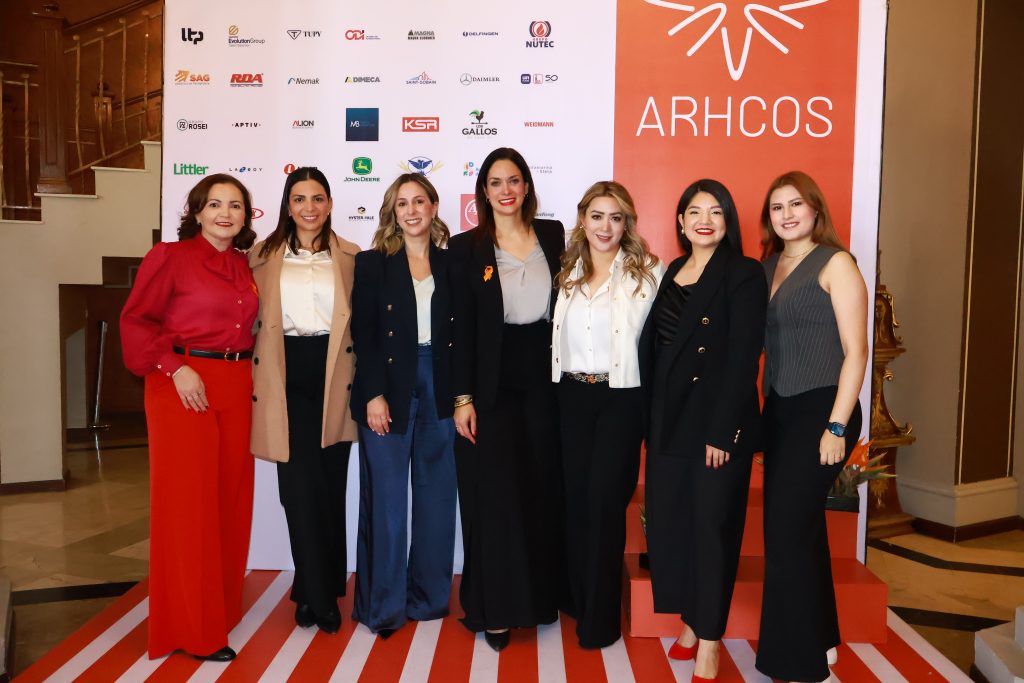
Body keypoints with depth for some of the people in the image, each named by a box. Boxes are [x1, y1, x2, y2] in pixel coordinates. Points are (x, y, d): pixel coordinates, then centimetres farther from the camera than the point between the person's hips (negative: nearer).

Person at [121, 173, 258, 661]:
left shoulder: (244, 265, 13)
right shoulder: (170, 256, -4)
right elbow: (136, 320, -8)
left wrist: (245, 367, 7)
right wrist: (175, 367, -17)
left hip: (236, 386, 6)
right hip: (184, 385, -6)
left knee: (230, 498, 11)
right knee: (188, 501, -1)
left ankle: (222, 607, 27)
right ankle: (191, 628, 11)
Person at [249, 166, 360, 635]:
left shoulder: (350, 257, 7)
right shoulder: (263, 256, 8)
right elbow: (252, 321, 8)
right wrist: (254, 381, 0)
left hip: (333, 376, 1)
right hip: (287, 377, 0)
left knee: (331, 486, 7)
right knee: (300, 486, -2)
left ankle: (314, 591, 25)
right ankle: (320, 597, 11)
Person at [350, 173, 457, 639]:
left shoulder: (450, 263, 10)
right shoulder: (373, 263, 3)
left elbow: (459, 333, 8)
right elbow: (363, 333, -3)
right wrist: (374, 394, -11)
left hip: (439, 386, 3)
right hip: (388, 384, -2)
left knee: (437, 492, 8)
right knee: (385, 496, 2)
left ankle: (430, 596, 22)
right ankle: (382, 605, 14)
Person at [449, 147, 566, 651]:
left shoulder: (552, 235, 7)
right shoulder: (466, 248, -2)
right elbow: (461, 328, -4)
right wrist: (463, 398, -9)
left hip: (543, 380, 3)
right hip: (492, 386, -3)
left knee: (544, 491, 11)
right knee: (495, 496, 2)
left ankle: (541, 594, 28)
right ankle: (496, 608, 15)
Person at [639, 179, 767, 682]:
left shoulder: (744, 274, -7)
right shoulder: (672, 272, 12)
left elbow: (743, 358, -14)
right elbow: (653, 349, 12)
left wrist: (722, 432, -18)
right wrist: (650, 416, 6)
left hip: (718, 423, -6)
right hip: (668, 419, 6)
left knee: (712, 525, 3)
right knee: (667, 523, 9)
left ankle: (709, 640, 18)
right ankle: (691, 622, 27)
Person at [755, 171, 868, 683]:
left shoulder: (834, 263, -7)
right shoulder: (767, 267, 11)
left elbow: (855, 351, -12)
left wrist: (837, 426, -16)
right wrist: (759, 405, 6)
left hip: (820, 411, -7)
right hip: (778, 411, 7)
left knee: (786, 531, -6)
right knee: (801, 526, 16)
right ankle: (816, 636, 34)